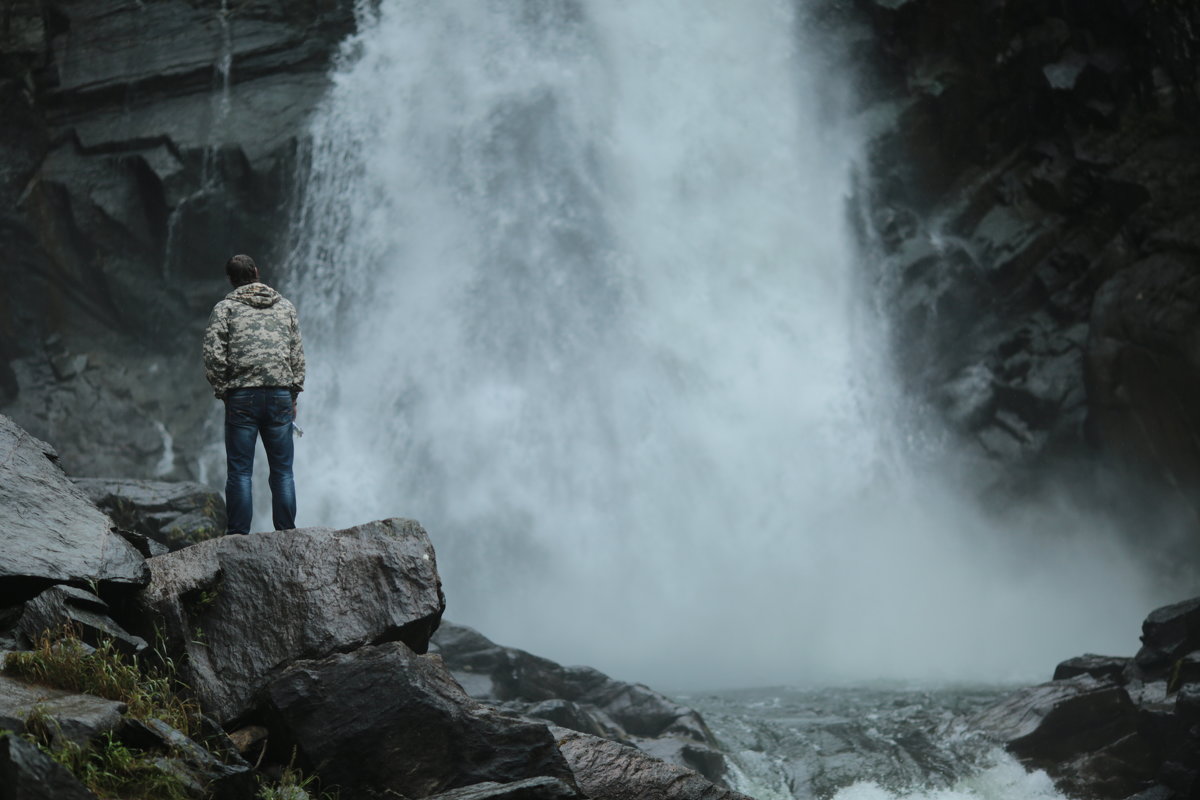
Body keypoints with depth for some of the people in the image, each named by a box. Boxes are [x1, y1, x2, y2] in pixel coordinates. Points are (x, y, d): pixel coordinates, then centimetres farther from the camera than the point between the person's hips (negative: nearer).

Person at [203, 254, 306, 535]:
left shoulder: (224, 308, 3)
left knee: (240, 472, 1)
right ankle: (287, 535, 5)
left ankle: (239, 537, 0)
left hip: (242, 397, -2)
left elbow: (213, 355, -6)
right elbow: (298, 356, 12)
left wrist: (222, 391, 5)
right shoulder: (285, 307, 13)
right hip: (281, 394, 2)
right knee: (282, 470, 6)